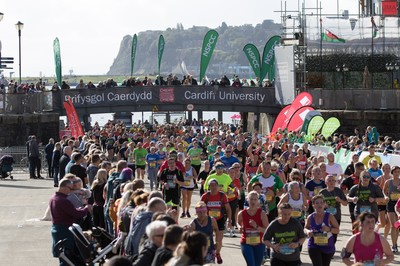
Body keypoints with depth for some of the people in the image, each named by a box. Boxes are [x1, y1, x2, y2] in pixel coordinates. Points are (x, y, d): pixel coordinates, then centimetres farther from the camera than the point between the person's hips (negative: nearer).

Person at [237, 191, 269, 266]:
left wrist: (256, 227, -26)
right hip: (246, 243, -1)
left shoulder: (262, 213, -9)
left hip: (259, 244, 1)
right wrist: (240, 228, -5)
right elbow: (239, 223, 18)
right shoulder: (242, 214, -5)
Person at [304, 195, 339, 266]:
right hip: (314, 246, -1)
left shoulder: (329, 216, -7)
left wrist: (329, 229, -24)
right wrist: (307, 231, -10)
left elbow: (337, 230, -4)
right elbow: (305, 228, 13)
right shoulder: (310, 217, -3)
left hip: (328, 246, 1)